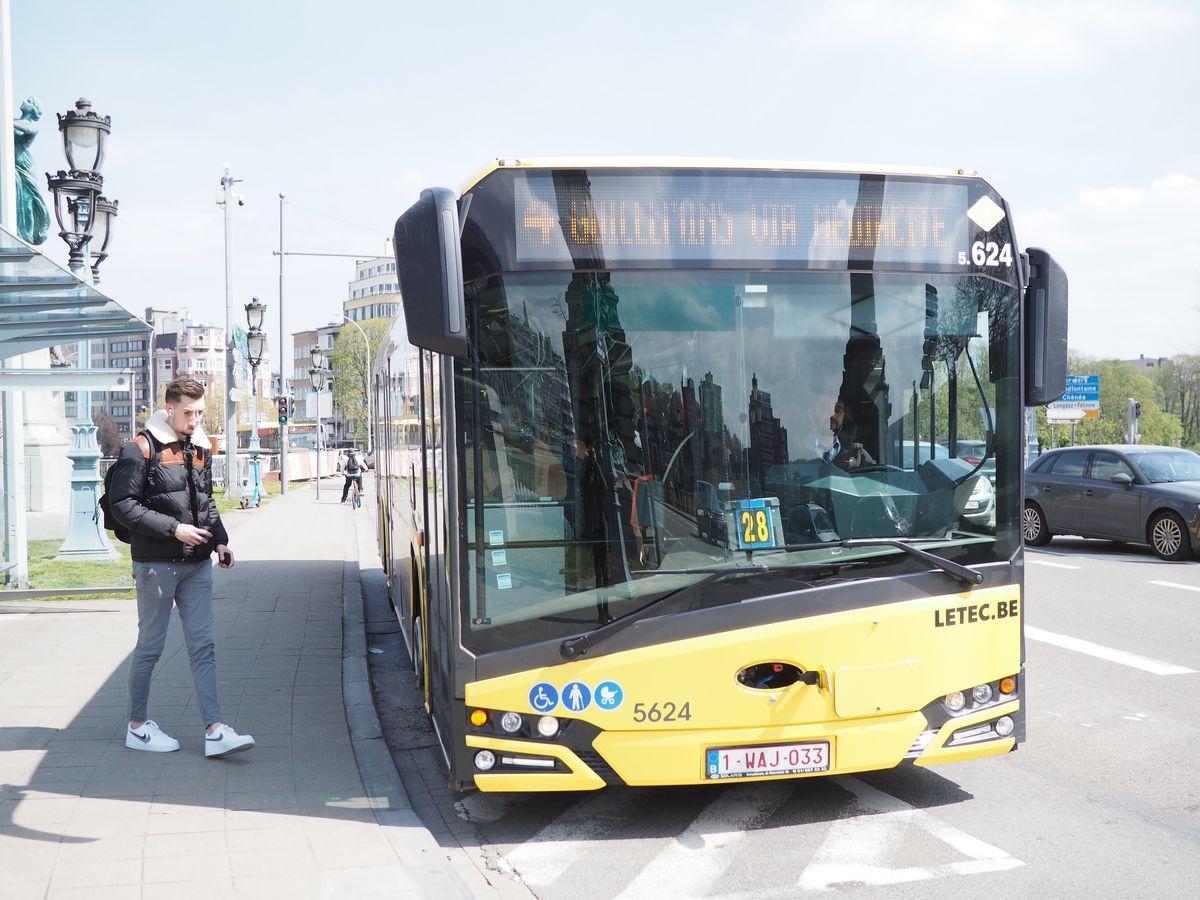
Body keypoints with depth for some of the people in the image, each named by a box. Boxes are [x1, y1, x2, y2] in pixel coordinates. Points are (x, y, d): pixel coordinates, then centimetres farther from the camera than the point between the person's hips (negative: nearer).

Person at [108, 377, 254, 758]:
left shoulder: (200, 448, 13)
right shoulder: (142, 449, -9)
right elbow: (122, 504, -14)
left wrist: (220, 540, 7)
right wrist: (173, 528, -18)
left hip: (197, 564, 6)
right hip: (156, 564, -6)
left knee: (202, 645, 2)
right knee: (150, 646, 5)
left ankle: (214, 730, 2)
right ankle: (137, 726, 20)